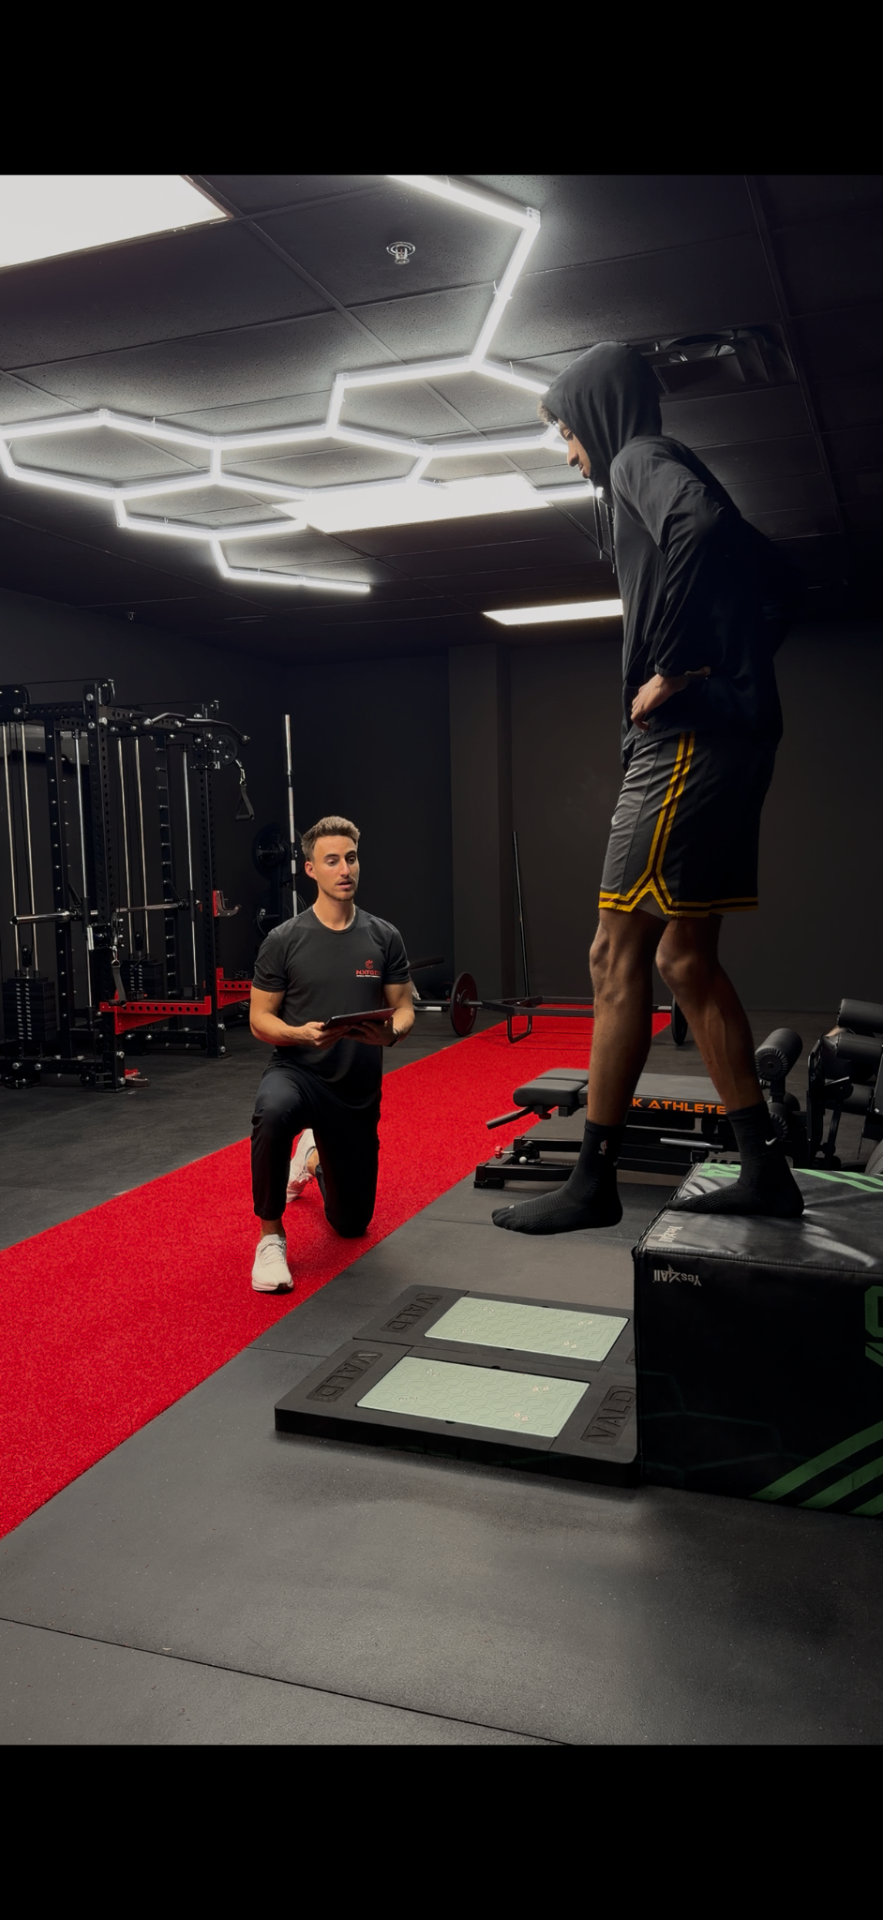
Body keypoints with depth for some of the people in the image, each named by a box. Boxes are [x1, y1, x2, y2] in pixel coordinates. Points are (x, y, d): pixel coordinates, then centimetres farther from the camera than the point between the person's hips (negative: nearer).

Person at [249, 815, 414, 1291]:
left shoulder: (383, 937, -2)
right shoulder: (284, 940, -9)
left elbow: (404, 1008, 3)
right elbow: (260, 1019, -6)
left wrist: (391, 1032, -21)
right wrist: (300, 1033, -27)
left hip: (358, 1088, 3)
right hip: (297, 1071, -3)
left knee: (351, 1224, 15)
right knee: (273, 1113, -42)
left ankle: (315, 1156, 51)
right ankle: (271, 1236, -19)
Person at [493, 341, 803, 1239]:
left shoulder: (644, 458, -2)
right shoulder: (676, 484, 26)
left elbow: (701, 525, -26)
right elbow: (778, 581, 33)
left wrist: (668, 669, -20)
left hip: (687, 738, -10)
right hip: (732, 736, 10)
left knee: (618, 954, -8)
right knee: (685, 956, 10)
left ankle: (593, 1181, -3)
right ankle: (764, 1170, 11)